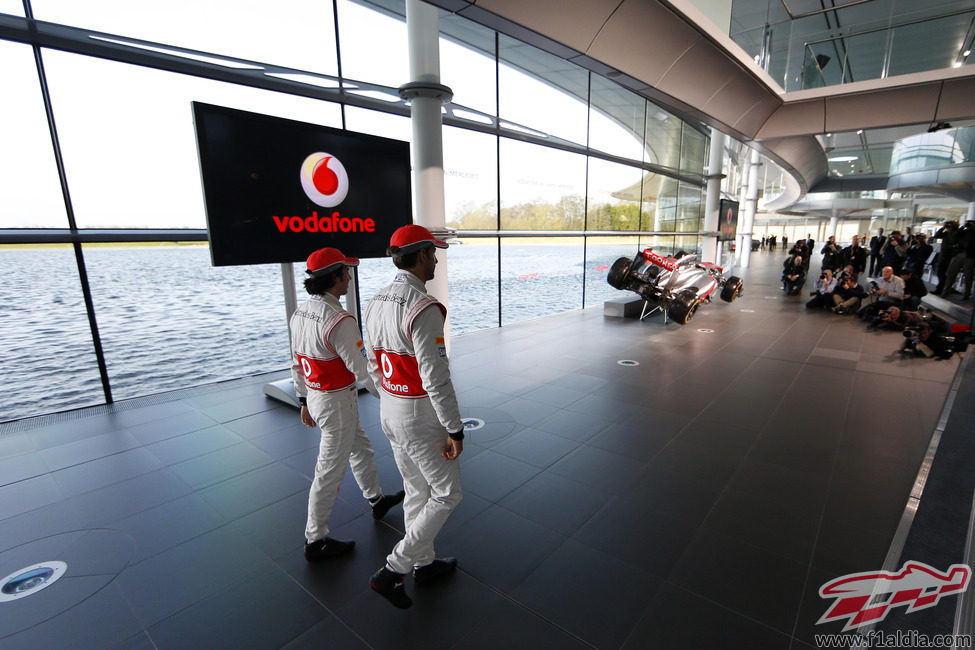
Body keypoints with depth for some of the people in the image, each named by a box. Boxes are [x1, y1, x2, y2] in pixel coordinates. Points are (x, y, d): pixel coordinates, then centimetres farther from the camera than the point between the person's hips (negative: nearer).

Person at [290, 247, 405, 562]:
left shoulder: (300, 313, 2)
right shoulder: (339, 320, -26)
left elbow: (296, 363, 10)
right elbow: (363, 370, -23)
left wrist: (305, 400, 19)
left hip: (315, 397, 9)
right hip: (338, 402, -9)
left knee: (360, 448, 25)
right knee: (330, 471, 7)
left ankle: (377, 500, 46)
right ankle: (315, 541, 24)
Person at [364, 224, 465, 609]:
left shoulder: (376, 304, 2)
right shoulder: (424, 309, -26)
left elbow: (374, 367, 10)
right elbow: (435, 378, -27)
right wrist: (455, 429, -18)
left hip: (390, 414, 9)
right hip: (422, 419, -8)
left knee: (416, 490, 23)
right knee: (446, 495, 11)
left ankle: (424, 564, 41)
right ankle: (393, 571, 16)